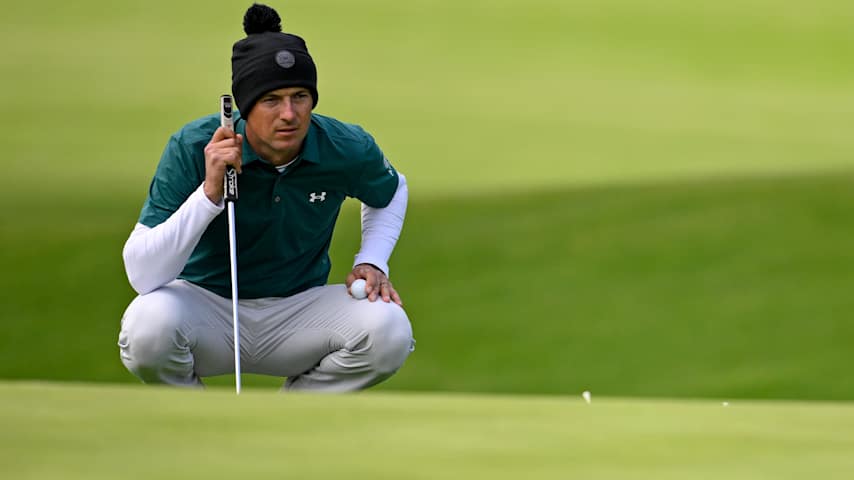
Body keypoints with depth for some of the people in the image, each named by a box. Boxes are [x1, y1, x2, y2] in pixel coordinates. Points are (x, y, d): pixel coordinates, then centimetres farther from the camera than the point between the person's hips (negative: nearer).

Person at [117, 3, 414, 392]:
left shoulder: (348, 150, -13)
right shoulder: (193, 148, -21)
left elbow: (391, 190, 15)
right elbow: (141, 275, -27)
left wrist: (372, 262, -4)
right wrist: (209, 193, -37)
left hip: (297, 310, 2)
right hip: (207, 302, -2)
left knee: (389, 330, -27)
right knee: (150, 324, -36)